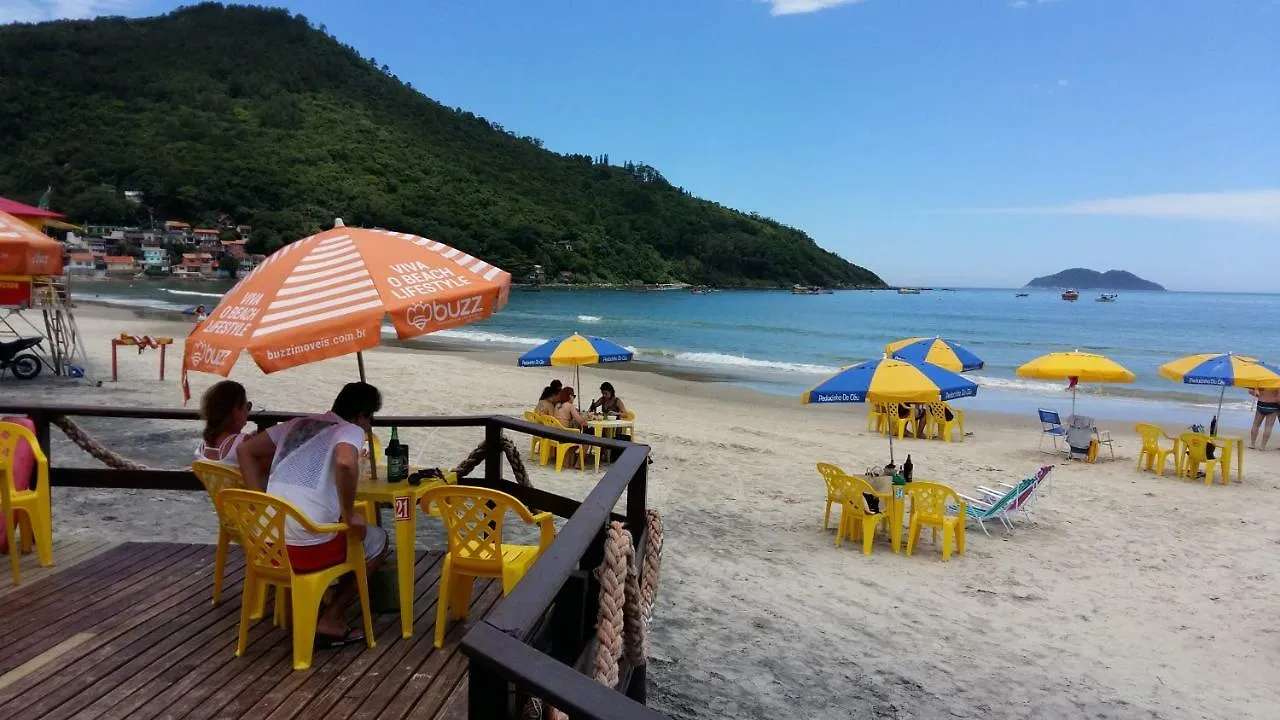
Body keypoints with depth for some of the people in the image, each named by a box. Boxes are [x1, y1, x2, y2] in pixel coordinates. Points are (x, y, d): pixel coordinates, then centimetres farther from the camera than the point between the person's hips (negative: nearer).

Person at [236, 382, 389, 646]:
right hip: (308, 549, -7)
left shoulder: (299, 424, 17)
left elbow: (245, 450, 17)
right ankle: (330, 621, 16)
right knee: (377, 539, 20)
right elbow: (345, 463, -26)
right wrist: (350, 515, -14)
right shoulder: (351, 430, -3)